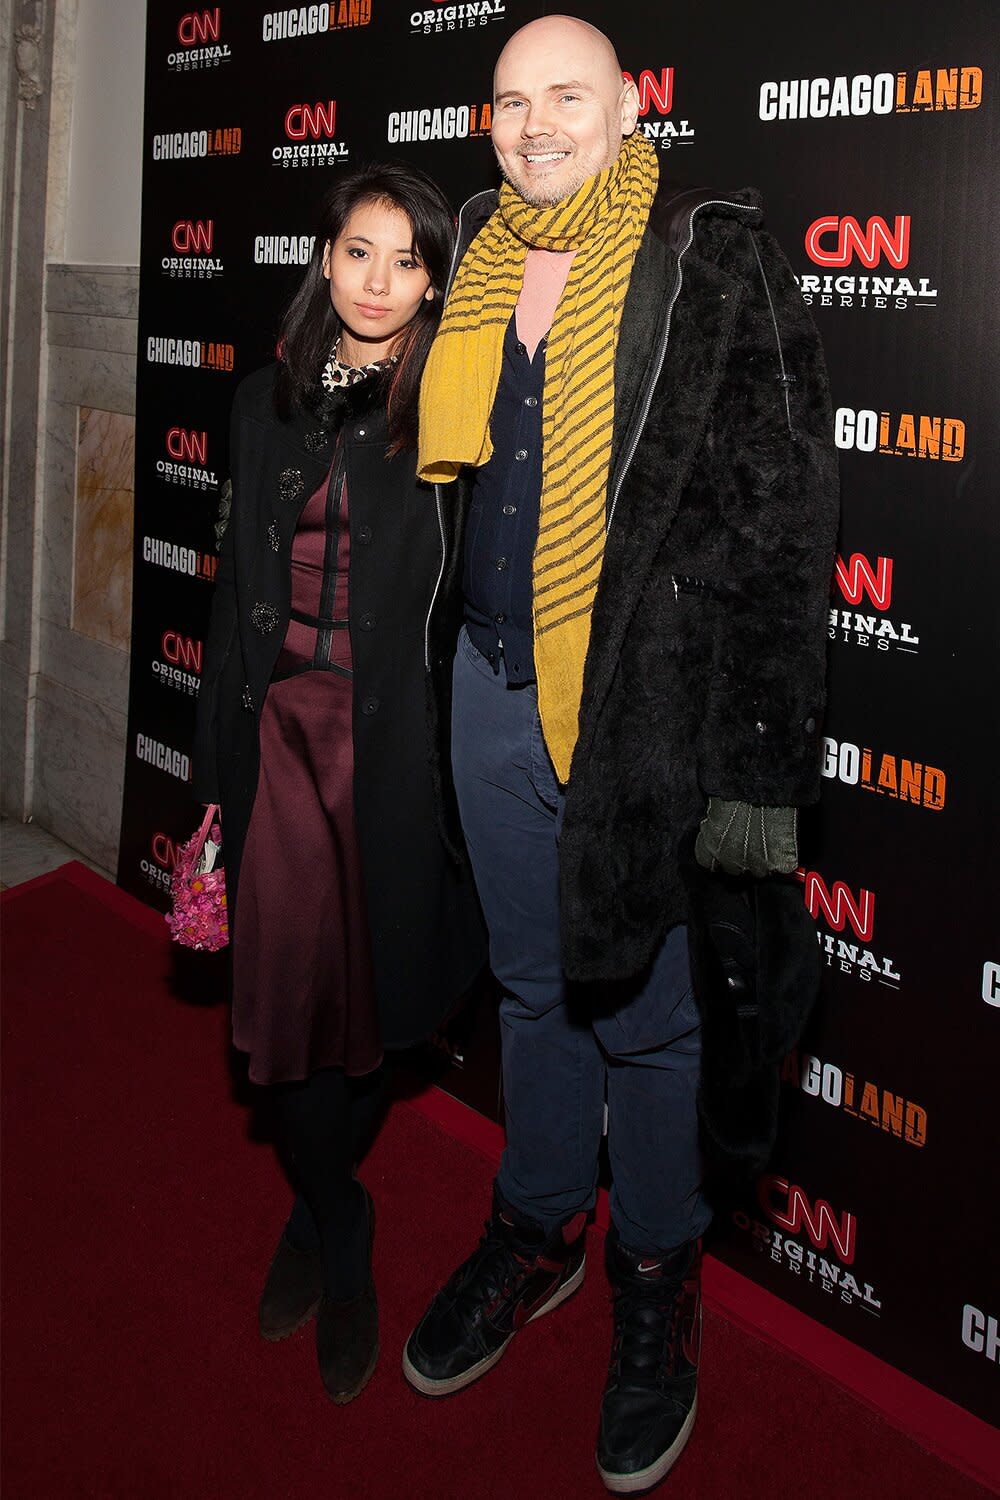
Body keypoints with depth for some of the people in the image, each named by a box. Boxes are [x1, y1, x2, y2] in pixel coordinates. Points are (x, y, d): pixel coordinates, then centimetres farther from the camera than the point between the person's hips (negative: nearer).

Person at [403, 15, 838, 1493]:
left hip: (645, 705, -5)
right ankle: (537, 1232, 39)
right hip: (491, 690, 5)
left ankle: (659, 1279, 28)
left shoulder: (716, 259, -9)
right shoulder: (479, 257, 8)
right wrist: (438, 673, 15)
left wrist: (758, 763, -16)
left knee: (644, 1009, 7)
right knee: (534, 983, 19)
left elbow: (782, 516, -12)